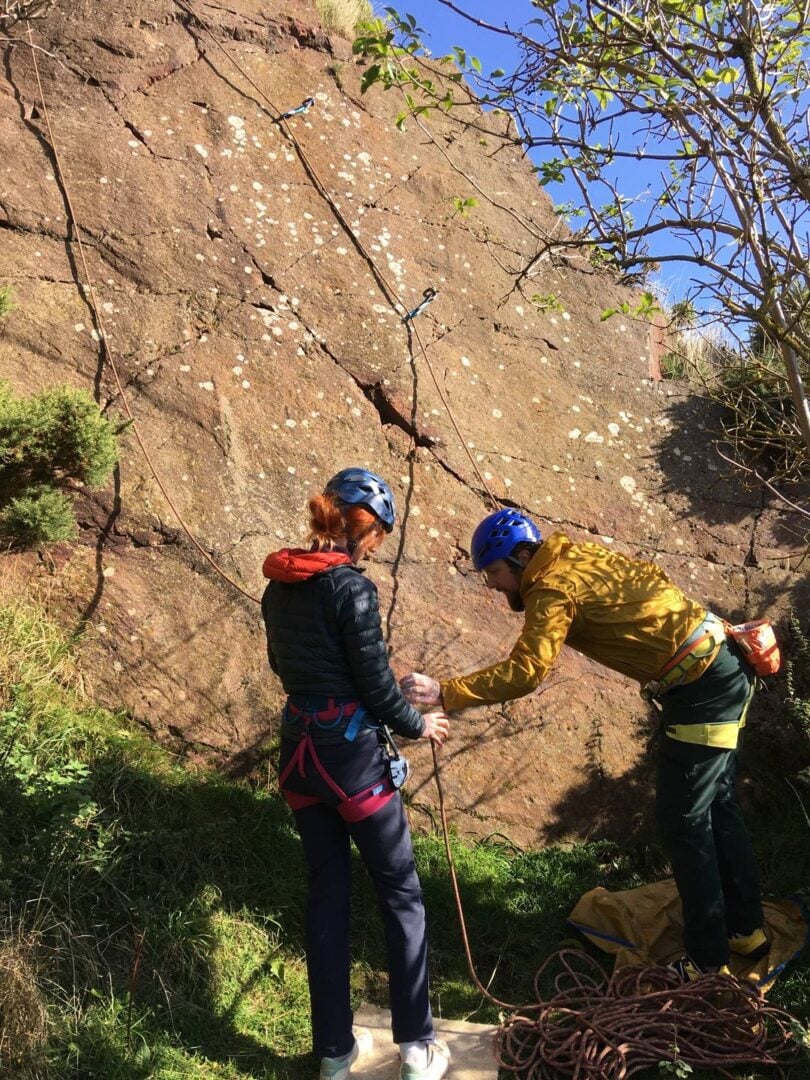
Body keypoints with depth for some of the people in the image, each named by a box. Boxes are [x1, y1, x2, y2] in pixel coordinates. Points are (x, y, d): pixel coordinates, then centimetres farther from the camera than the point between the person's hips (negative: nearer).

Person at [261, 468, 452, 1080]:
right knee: (401, 893, 11)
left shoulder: (279, 585, 4)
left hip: (299, 754, 7)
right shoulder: (351, 587, -19)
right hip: (352, 756, -7)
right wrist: (418, 725, 2)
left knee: (326, 894, 17)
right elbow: (376, 684, -15)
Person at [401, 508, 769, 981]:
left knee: (684, 821, 0)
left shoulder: (552, 590, -18)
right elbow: (653, 575, 16)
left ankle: (708, 960, 13)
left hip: (702, 687, -10)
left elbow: (525, 672, -29)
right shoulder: (580, 553, 8)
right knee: (718, 805, 20)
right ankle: (747, 929, 34)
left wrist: (443, 693, -30)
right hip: (725, 662, 10)